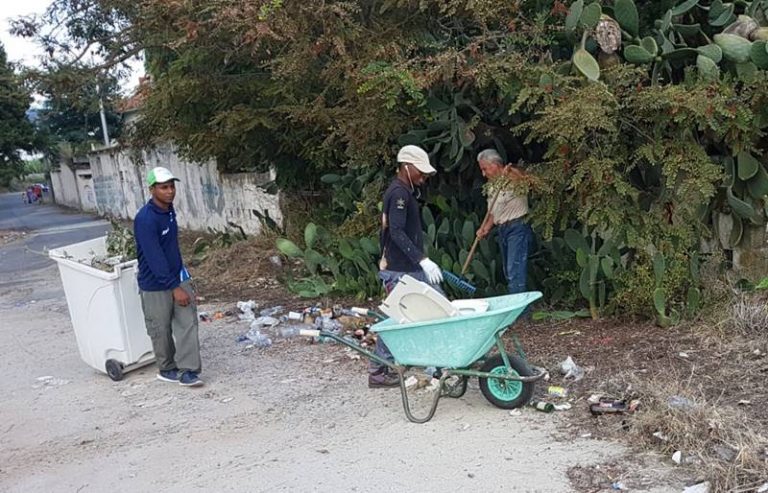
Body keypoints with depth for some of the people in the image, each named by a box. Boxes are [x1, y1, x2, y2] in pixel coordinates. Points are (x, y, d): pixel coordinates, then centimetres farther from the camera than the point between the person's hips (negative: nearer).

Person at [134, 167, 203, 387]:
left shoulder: (169, 210, 3)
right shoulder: (145, 219, -23)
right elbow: (154, 258, -25)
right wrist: (175, 288, -23)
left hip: (178, 276, 7)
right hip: (155, 285, -7)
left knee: (188, 322, -1)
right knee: (161, 330, 9)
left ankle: (188, 370, 3)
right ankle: (167, 369, 27)